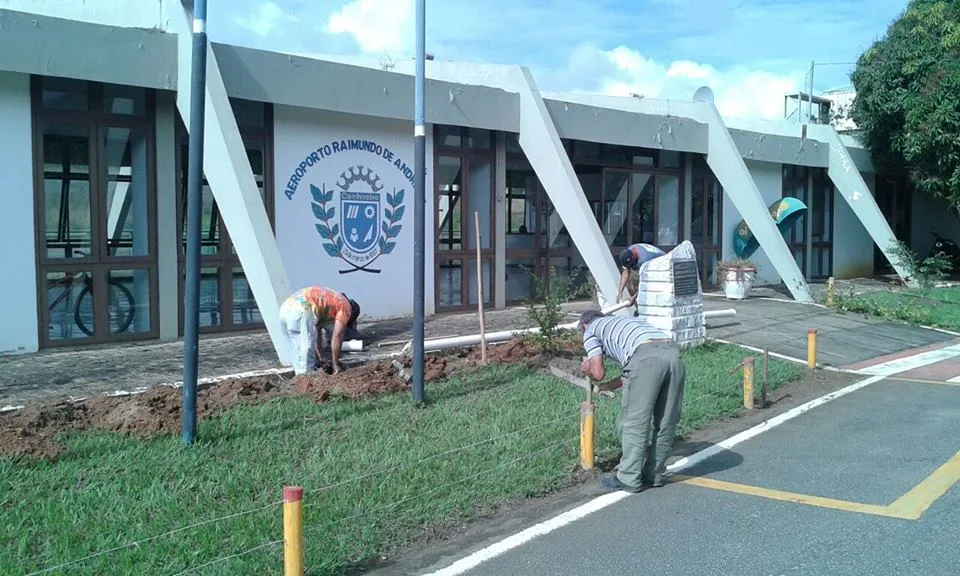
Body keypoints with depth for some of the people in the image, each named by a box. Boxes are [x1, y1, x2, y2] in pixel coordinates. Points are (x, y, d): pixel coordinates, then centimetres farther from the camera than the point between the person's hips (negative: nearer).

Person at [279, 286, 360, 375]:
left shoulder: (330, 299, 35)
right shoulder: (345, 306, 13)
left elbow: (316, 330, 36)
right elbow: (337, 337, 5)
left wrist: (321, 358, 39)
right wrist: (335, 364, 13)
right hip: (301, 312, -9)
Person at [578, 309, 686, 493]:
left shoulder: (591, 331, 23)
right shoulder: (624, 320, 42)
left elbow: (598, 373, 12)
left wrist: (587, 369, 34)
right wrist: (608, 386, 49)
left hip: (646, 357, -7)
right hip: (673, 351, 7)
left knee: (634, 422, 4)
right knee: (666, 424, 14)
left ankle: (629, 479, 11)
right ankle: (654, 475, 25)